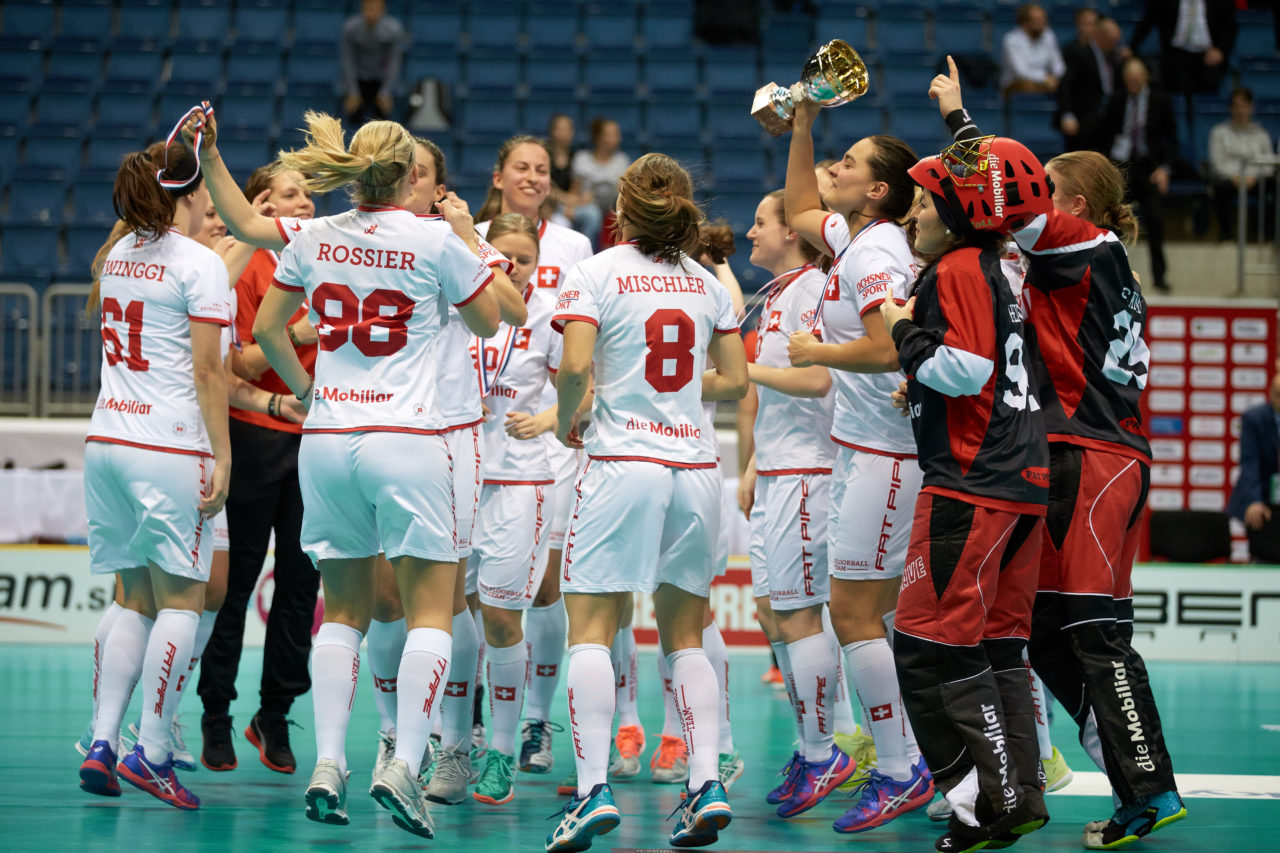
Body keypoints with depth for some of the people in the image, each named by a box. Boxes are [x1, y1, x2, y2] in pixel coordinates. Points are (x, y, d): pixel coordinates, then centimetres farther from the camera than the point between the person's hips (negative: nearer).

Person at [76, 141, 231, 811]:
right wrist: (222, 456, -10)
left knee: (135, 600, 11)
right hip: (169, 448, -7)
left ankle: (101, 744, 2)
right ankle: (151, 752, -6)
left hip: (106, 440, 7)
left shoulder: (119, 254, 12)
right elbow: (207, 371, -11)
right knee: (181, 599, -1)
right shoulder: (199, 263, -8)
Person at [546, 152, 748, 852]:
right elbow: (734, 381, 11)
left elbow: (576, 365, -14)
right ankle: (706, 783, -1)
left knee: (590, 632, -3)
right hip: (694, 465, 5)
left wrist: (565, 421, 4)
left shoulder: (595, 273, -3)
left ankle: (593, 788, -16)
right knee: (684, 636, 12)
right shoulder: (706, 282, 11)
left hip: (622, 461, -4)